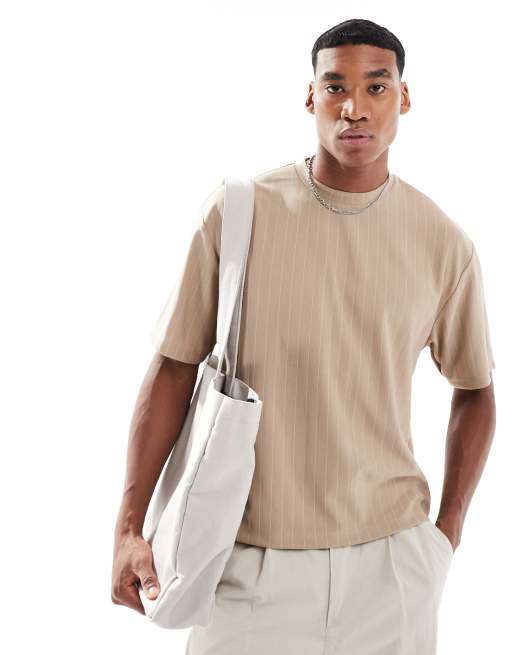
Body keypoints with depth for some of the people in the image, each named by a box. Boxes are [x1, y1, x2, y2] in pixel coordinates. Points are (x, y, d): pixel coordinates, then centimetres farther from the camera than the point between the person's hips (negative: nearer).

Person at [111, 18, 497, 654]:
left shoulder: (444, 244, -2)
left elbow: (474, 390, 11)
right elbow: (174, 368, -4)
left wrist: (447, 533, 8)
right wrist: (129, 529, -5)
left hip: (390, 560, 2)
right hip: (250, 559, -1)